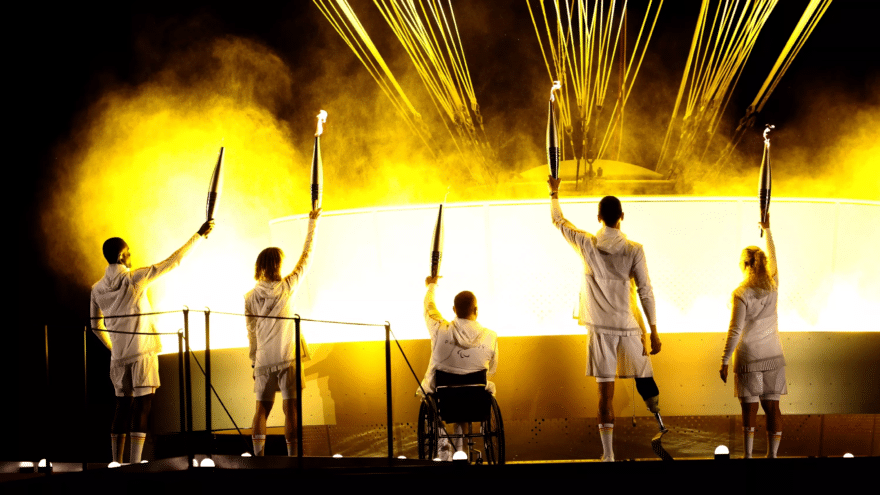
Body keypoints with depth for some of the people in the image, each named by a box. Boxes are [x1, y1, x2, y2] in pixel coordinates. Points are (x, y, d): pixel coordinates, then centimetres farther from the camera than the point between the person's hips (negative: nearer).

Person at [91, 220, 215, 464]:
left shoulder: (97, 289, 6)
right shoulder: (133, 279, -8)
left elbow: (96, 326, 15)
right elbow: (172, 262, -6)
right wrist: (199, 235, 1)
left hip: (118, 356, 5)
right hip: (142, 352, -5)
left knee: (122, 406, 11)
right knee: (142, 405, -6)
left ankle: (117, 462, 9)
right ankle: (135, 462, -13)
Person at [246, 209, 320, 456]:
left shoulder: (250, 297, 2)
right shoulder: (287, 287, -5)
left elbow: (251, 333, 8)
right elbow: (305, 258, 5)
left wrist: (254, 362, 18)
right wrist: (312, 223, 13)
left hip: (263, 361, 3)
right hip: (287, 359, -3)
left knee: (262, 409, 6)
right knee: (290, 409, -3)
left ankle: (258, 458, 1)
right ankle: (293, 459, -5)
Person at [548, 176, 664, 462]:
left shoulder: (587, 245, -2)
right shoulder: (634, 250, -5)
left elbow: (558, 221, 15)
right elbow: (645, 291, -5)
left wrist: (554, 194, 32)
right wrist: (654, 331, -1)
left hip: (600, 329, 1)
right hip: (629, 326, -1)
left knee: (605, 392, 0)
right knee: (643, 376, 23)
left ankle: (608, 454, -1)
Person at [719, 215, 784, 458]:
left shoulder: (741, 294, -13)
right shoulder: (773, 286, 0)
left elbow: (735, 331, -14)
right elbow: (773, 257, 19)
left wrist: (725, 361, -8)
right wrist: (767, 230, 31)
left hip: (749, 358, -4)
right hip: (773, 356, 4)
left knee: (750, 408, 2)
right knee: (772, 407, 6)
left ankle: (748, 454, 2)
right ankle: (772, 454, 7)